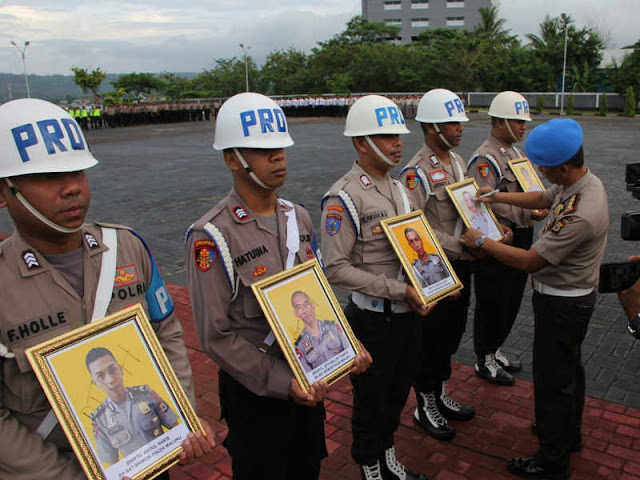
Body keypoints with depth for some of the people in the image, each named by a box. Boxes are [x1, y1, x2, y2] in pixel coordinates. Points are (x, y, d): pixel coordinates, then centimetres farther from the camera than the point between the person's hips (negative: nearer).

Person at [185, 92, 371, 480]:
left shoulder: (299, 218, 0)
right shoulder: (211, 236, -21)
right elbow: (217, 335, -19)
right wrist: (280, 383, -22)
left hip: (311, 382, 6)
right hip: (255, 391, -6)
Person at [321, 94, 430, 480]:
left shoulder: (398, 188, 7)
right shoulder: (343, 198, -20)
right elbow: (336, 269, -24)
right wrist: (400, 290, -23)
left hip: (409, 314, 7)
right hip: (373, 318, -7)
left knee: (397, 393, 23)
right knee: (371, 400, 13)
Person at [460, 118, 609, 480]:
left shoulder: (580, 215, -35)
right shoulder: (584, 181, -5)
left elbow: (529, 261, -28)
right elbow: (542, 199, 16)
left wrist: (481, 241, -17)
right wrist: (498, 196, 11)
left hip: (562, 304, -10)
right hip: (572, 297, 10)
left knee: (553, 381, 5)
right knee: (569, 368, 26)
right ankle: (569, 433, 47)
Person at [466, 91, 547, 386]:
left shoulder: (515, 152, 14)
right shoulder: (484, 159, -18)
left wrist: (539, 206, 1)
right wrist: (526, 214, -25)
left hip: (519, 239, 10)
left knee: (511, 300, 20)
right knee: (492, 303, 4)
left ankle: (494, 349, 38)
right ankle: (484, 361, 22)